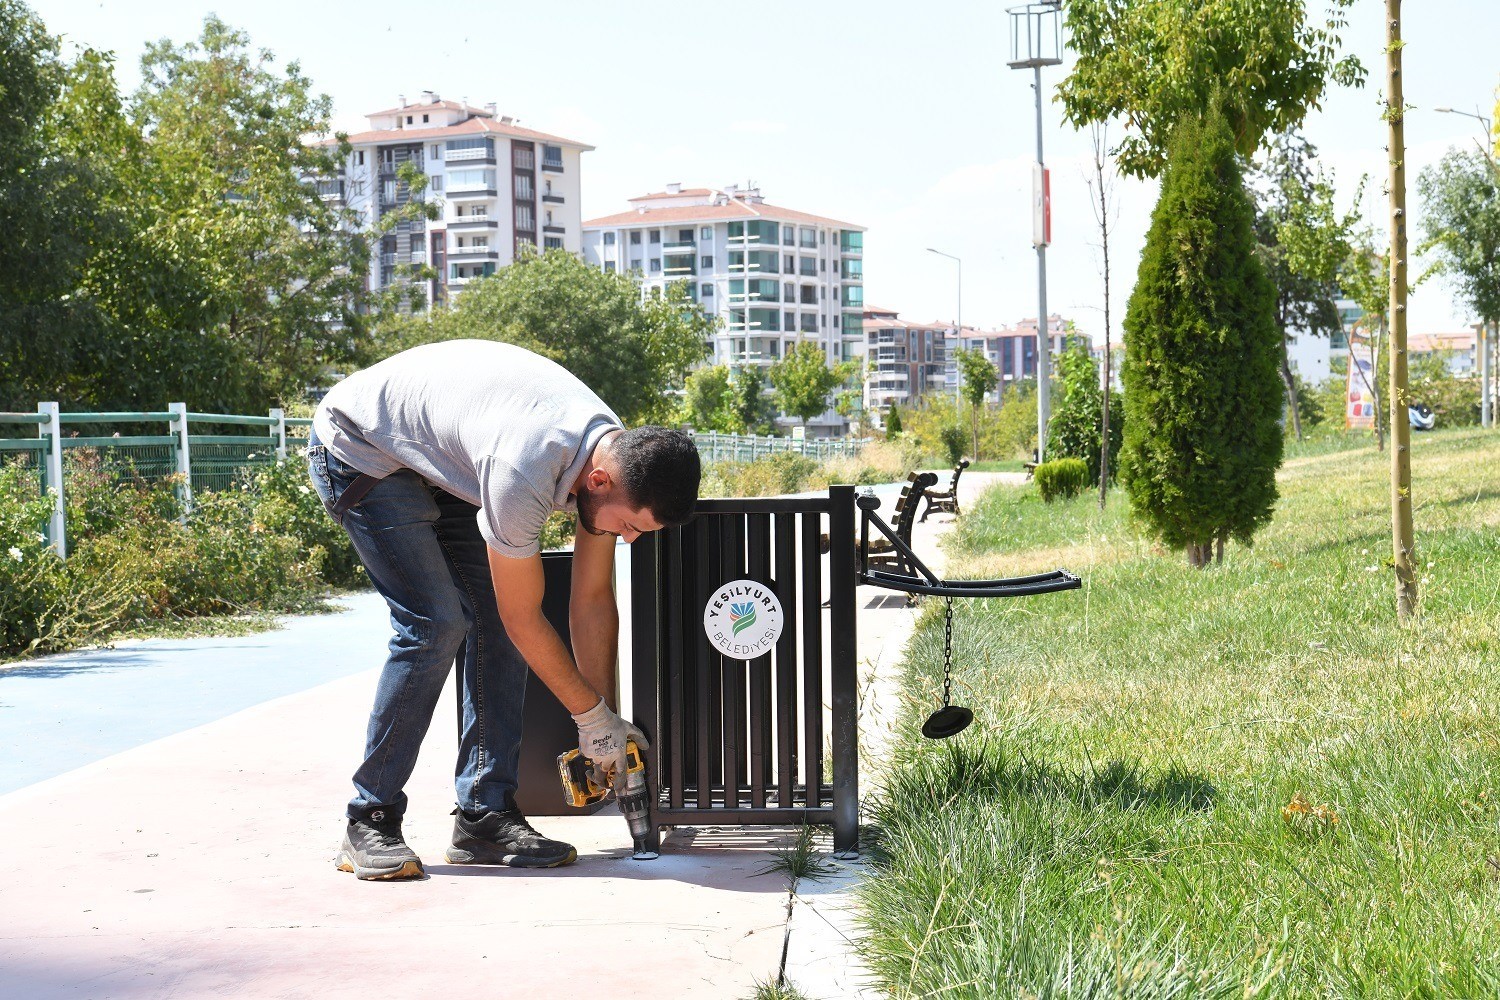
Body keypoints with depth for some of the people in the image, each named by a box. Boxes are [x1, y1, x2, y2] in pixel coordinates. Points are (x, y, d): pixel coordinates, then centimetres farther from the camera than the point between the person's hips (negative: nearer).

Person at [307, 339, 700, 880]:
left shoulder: (617, 453, -14)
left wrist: (606, 724, -2)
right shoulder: (523, 471, -39)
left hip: (440, 463, 8)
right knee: (435, 624, -18)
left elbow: (593, 600, -4)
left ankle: (485, 815, 0)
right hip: (359, 447, -8)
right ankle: (369, 823, -7)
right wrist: (594, 716, -14)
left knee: (494, 618, -5)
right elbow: (525, 620, -26)